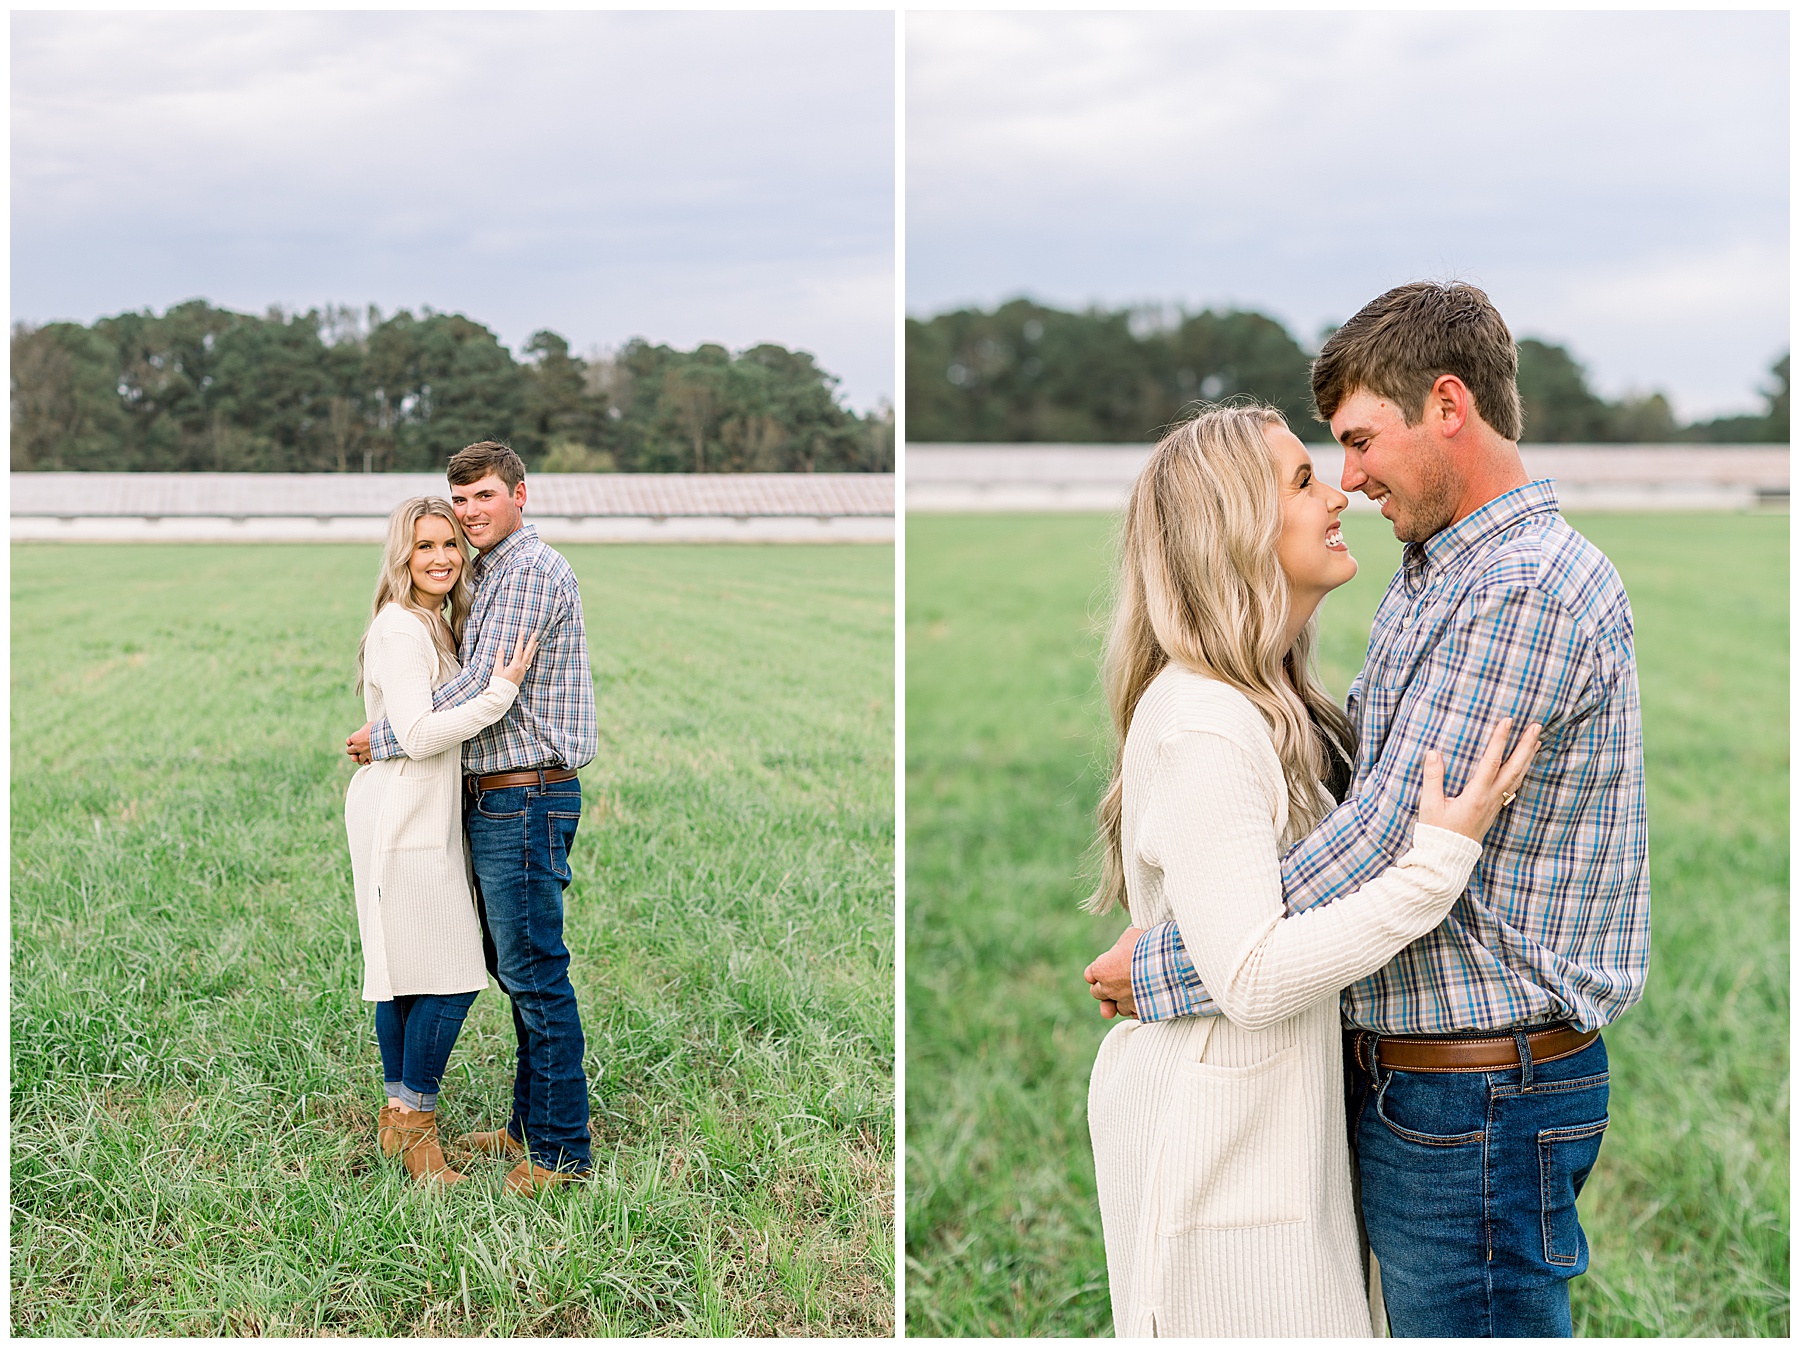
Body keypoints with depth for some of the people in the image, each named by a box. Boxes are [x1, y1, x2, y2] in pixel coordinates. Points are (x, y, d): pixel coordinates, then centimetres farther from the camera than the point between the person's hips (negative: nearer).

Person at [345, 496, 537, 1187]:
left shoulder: (435, 624, 16)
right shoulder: (399, 630, -15)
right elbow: (419, 735, -23)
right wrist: (500, 693, -23)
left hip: (423, 818, 10)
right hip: (405, 823, -10)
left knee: (404, 975, 14)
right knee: (450, 980, -8)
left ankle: (399, 1117, 22)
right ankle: (416, 1127, 3)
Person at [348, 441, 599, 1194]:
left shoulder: (533, 571, -13)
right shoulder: (486, 576, 19)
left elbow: (486, 691, -18)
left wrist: (385, 739, -9)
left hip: (527, 800, -10)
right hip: (492, 800, 10)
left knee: (535, 976, -6)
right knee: (514, 970, 15)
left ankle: (561, 1150, 0)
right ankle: (530, 1125, 25)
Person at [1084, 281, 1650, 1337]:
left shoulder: (1529, 589, -19)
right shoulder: (1435, 576, 14)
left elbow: (1383, 850, -23)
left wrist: (1157, 968, -15)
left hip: (1480, 1097, -10)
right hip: (1406, 1073, 10)